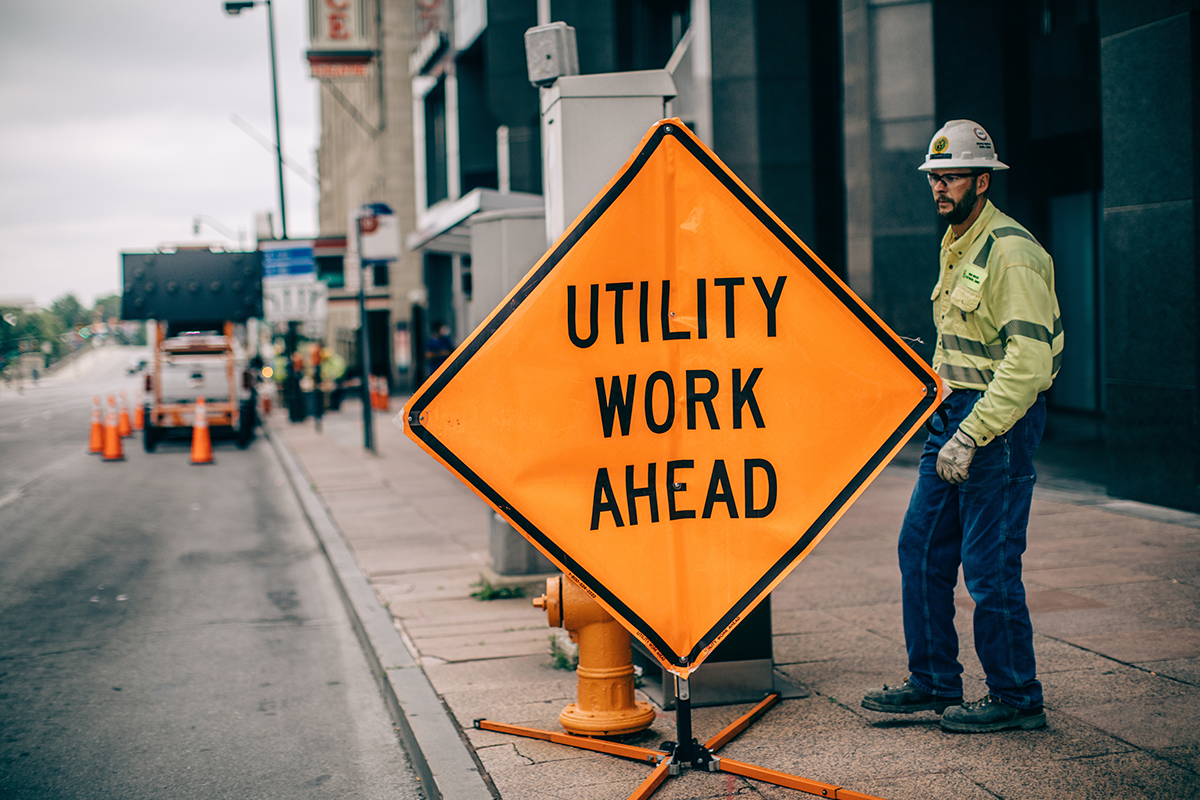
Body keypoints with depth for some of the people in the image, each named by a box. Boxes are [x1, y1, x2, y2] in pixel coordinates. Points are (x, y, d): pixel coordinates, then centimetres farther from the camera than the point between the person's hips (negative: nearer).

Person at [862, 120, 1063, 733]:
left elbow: (1028, 361, -23)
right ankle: (934, 681, 22)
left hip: (1002, 419, -9)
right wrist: (944, 414, 17)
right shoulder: (956, 247, 15)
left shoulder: (1010, 252, -16)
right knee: (920, 548, 11)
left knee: (989, 566, -5)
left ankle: (1015, 698, 9)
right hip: (955, 410, 10)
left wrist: (971, 436, -23)